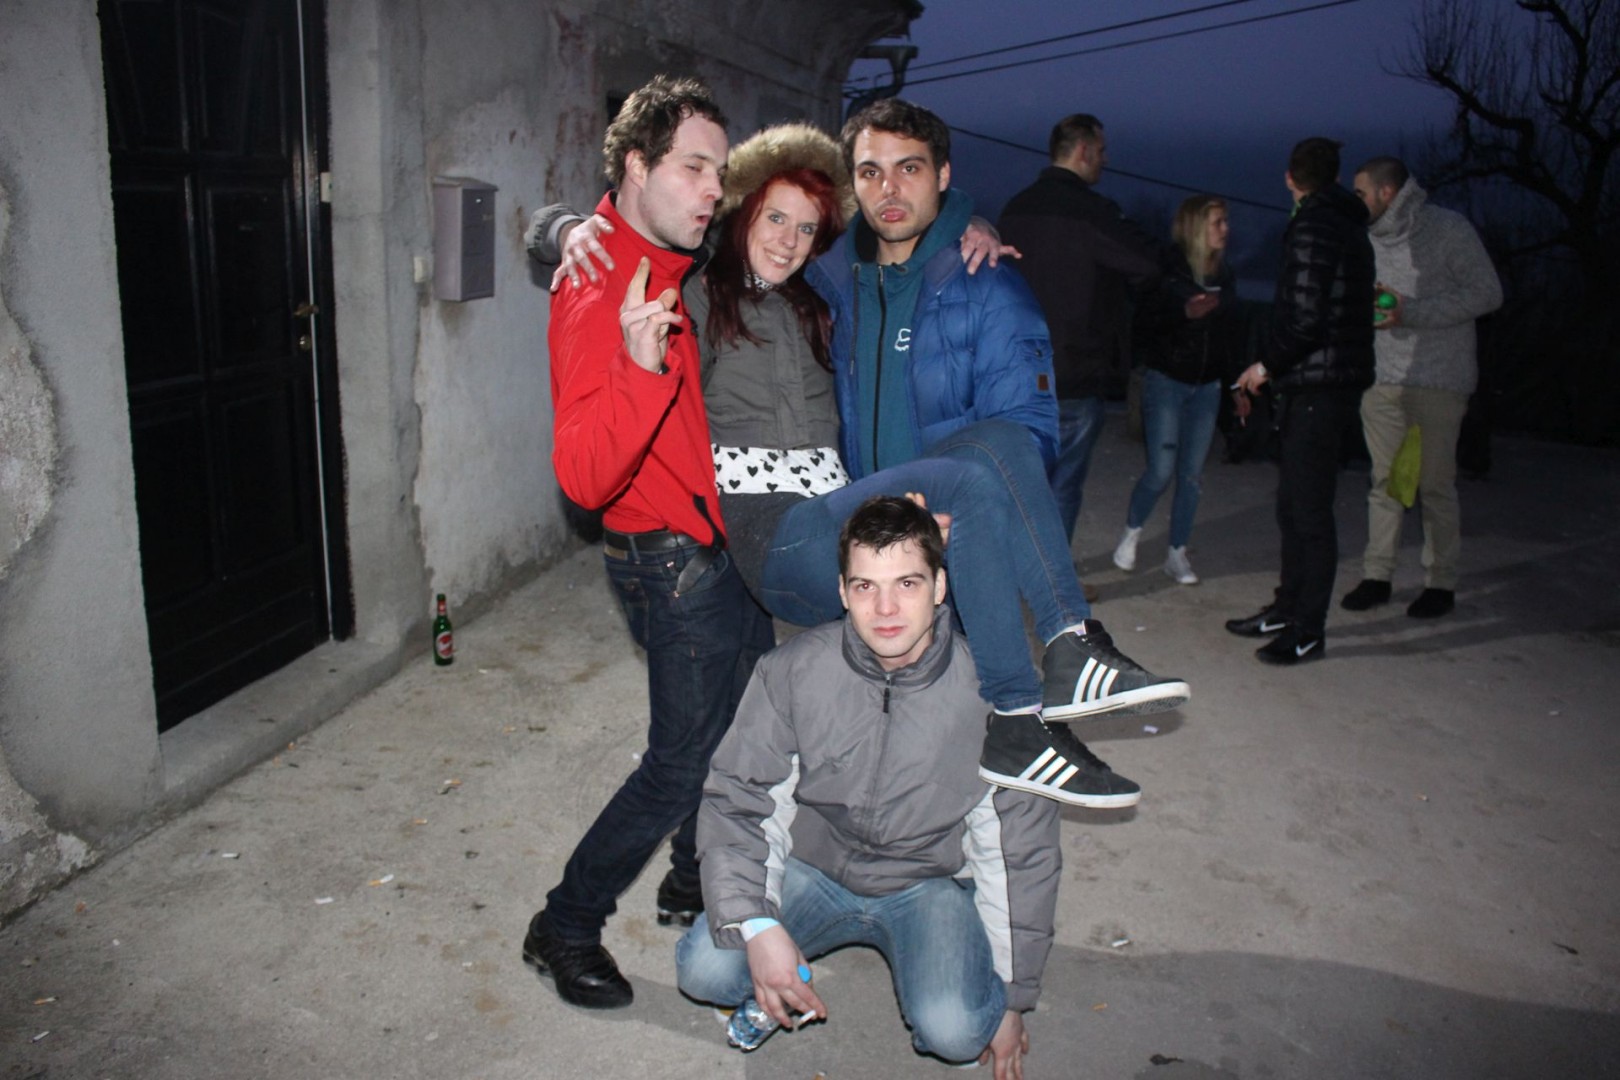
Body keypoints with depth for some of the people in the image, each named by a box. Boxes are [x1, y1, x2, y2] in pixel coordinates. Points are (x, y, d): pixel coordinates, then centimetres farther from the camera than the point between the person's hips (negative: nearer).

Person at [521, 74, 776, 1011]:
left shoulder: (675, 272, 5)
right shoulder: (599, 299, -24)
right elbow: (585, 477, -34)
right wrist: (641, 369, -49)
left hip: (726, 545, 10)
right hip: (674, 562, -10)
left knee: (749, 723, 22)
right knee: (685, 760, 0)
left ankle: (702, 880, 45)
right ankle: (566, 928, 19)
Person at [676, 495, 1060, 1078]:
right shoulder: (794, 671, -16)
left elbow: (1023, 851, -7)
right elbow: (733, 798, -9)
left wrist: (1012, 997, -1)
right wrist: (756, 925, -24)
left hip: (930, 883, -1)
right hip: (813, 870, 1)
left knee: (954, 1030, -26)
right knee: (703, 969, -21)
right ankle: (782, 985, 12)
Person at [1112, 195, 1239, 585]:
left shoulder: (1225, 276, 9)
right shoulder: (1167, 271, -10)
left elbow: (1228, 334, 16)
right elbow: (1144, 324, -12)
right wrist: (1185, 312, -25)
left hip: (1206, 387, 5)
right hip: (1166, 381, -5)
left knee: (1192, 474, 5)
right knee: (1161, 471, -8)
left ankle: (1177, 553, 16)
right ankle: (1130, 535, 18)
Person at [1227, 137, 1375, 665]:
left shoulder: (1313, 229, -14)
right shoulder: (1349, 227, 17)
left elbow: (1305, 318, -21)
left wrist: (1267, 363, -7)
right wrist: (1276, 364, 19)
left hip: (1319, 387, -10)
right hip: (1333, 379, 10)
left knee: (1309, 511, -5)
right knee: (1294, 505, 17)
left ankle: (1308, 631, 1)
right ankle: (1288, 609, 28)